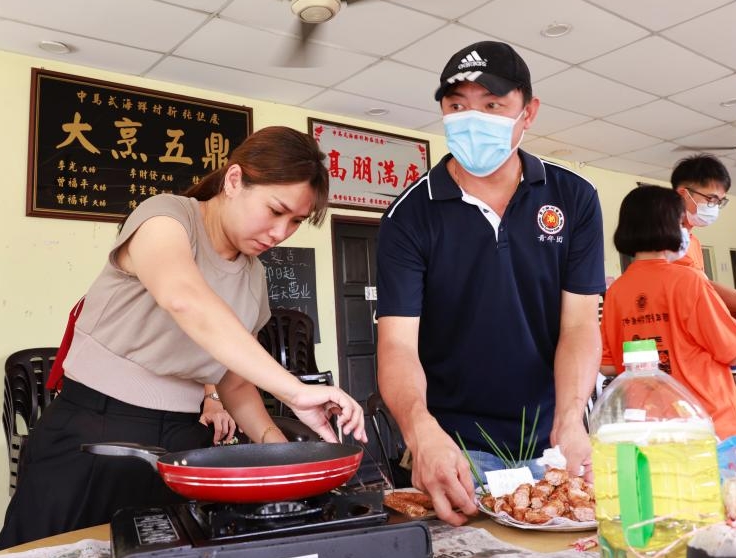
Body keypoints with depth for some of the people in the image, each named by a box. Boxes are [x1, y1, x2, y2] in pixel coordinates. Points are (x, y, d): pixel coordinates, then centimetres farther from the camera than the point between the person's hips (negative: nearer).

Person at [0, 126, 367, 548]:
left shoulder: (255, 277, 6)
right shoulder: (165, 216, -14)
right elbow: (186, 300, -37)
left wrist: (271, 437, -6)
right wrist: (294, 392, -42)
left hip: (181, 442, 6)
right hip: (93, 435, -5)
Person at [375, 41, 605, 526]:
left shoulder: (575, 199, -2)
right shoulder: (410, 216, -9)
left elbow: (579, 324, -5)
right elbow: (398, 344, -16)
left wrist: (569, 422, -22)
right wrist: (423, 433, -35)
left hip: (552, 438, 2)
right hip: (457, 444, -2)